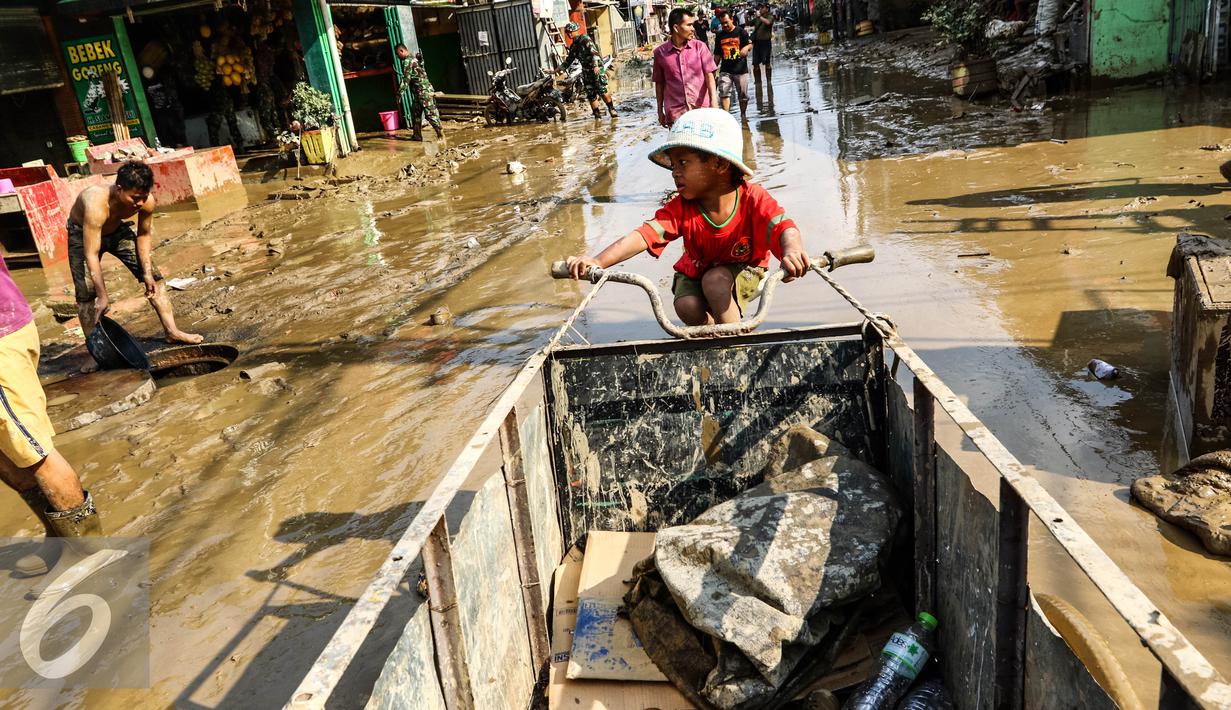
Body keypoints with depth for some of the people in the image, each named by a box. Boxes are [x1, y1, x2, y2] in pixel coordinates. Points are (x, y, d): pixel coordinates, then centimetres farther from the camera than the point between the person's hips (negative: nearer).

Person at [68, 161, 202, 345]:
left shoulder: (147, 201, -28)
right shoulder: (96, 204, -43)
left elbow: (143, 235, -8)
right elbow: (91, 255, -40)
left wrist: (147, 273, -12)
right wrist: (102, 296, -37)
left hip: (116, 229, 5)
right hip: (83, 233, -5)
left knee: (153, 277, -1)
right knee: (87, 292, -12)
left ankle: (172, 332, 6)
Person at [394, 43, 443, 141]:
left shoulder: (407, 61, -13)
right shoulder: (413, 59, 18)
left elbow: (406, 79, -17)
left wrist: (399, 93, -14)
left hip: (423, 92, -10)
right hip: (419, 93, 10)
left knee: (430, 113, -9)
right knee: (415, 113, 14)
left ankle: (440, 133, -9)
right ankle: (417, 135, 17)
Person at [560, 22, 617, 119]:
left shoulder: (585, 38, -6)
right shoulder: (573, 46, 18)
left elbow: (593, 51, -17)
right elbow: (568, 61, 25)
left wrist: (596, 65, -28)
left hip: (597, 68, -7)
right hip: (586, 70, 8)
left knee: (602, 90, -17)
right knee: (591, 94, 0)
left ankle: (611, 108, -4)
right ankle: (597, 114, 4)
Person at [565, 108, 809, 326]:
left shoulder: (752, 198, -25)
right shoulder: (680, 208, -20)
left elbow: (783, 227, -39)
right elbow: (644, 235, -33)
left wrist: (792, 251, -66)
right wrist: (598, 262, -50)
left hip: (743, 271, -2)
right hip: (696, 272, 3)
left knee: (715, 280, -33)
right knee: (687, 307, -26)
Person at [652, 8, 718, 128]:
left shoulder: (700, 47, 2)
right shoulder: (660, 52, 3)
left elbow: (709, 75, -2)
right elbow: (659, 83, 11)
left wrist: (714, 101, -17)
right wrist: (660, 111, 12)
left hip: (702, 109, 0)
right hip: (675, 113, 0)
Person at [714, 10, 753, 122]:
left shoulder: (741, 32, 0)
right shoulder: (720, 35, 10)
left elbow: (750, 45, -9)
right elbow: (717, 54, 15)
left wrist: (746, 48, -33)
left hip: (741, 69, -2)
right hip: (725, 70, 2)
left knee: (743, 95, 7)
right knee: (724, 93, -14)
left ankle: (743, 114, 26)